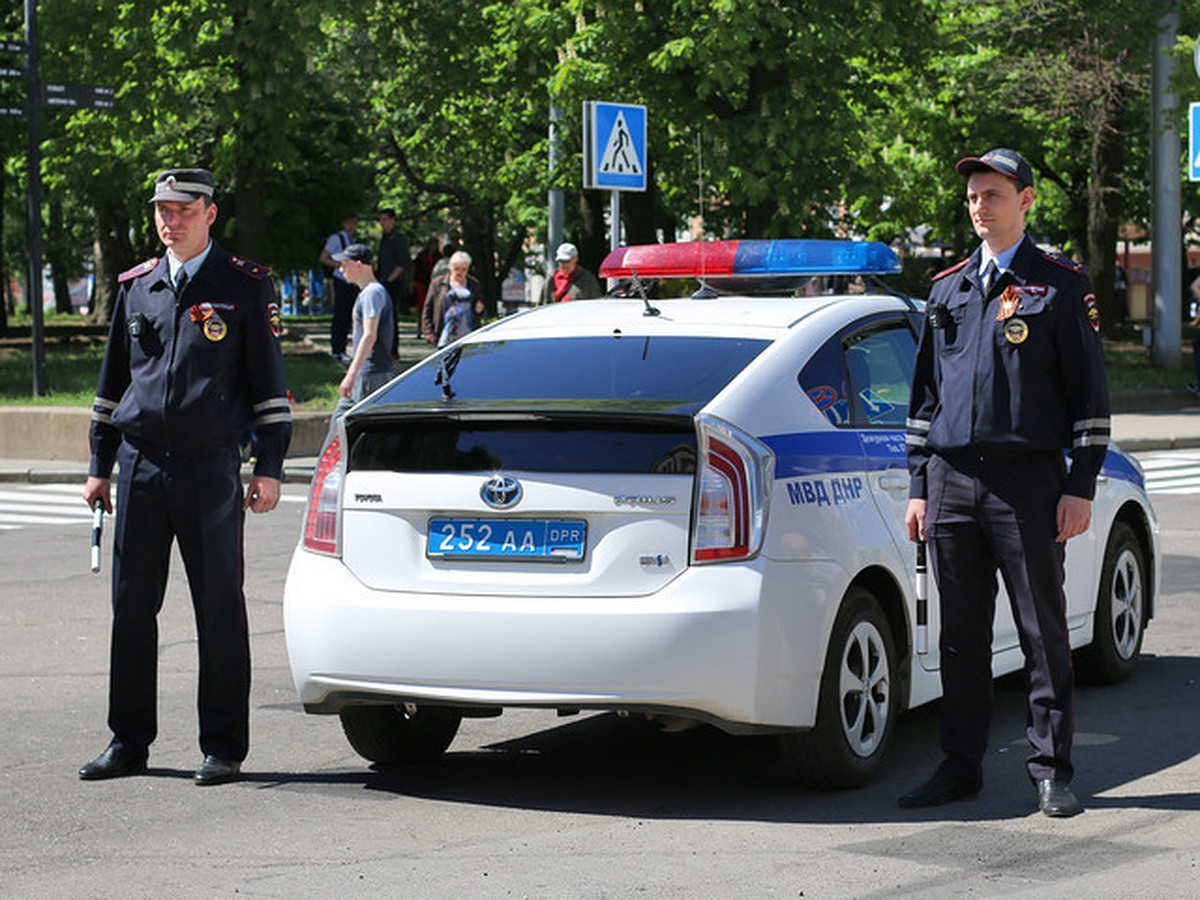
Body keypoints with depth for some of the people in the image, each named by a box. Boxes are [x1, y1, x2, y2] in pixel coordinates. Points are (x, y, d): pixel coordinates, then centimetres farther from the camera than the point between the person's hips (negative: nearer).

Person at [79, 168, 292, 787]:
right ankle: (129, 743, 16)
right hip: (140, 465, 4)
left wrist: (269, 469, -6)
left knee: (219, 611, 1)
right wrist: (98, 467, 15)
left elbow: (269, 383, 0)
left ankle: (223, 748, 8)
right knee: (132, 606, 6)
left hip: (211, 469, -4)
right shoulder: (135, 287, 12)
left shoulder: (245, 286, 0)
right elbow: (112, 381, 18)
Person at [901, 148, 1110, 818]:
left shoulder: (1063, 285, 2)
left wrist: (1080, 487, -7)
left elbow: (1090, 394, 0)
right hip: (952, 480, 4)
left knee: (1044, 632, -1)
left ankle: (1053, 770, 5)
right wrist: (920, 486, 12)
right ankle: (962, 766, 14)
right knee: (961, 635, 7)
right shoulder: (948, 289, 16)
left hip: (1027, 480, -4)